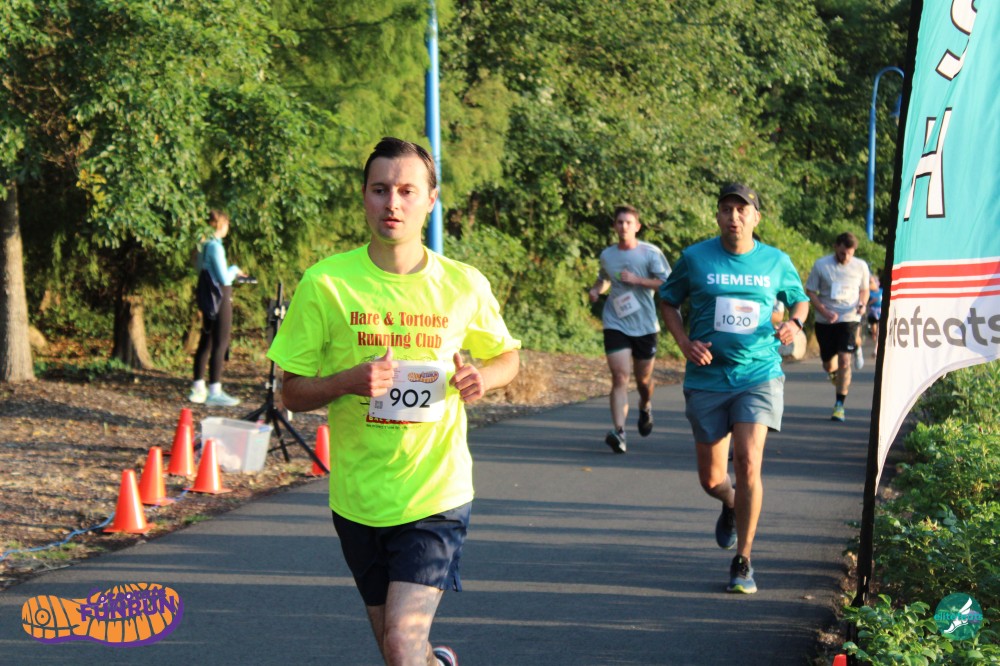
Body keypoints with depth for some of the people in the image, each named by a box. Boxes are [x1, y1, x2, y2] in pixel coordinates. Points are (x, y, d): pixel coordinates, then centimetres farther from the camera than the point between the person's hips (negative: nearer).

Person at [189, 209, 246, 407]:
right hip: (220, 298, -9)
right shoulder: (215, 246, -16)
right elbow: (224, 278, -18)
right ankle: (214, 392, -5)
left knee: (205, 342, 14)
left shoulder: (205, 245, 11)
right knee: (220, 344, -5)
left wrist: (232, 273, 17)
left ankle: (198, 388, 19)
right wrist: (235, 270, 1)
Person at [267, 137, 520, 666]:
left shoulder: (464, 285, -2)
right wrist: (349, 380, -20)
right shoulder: (325, 284, -5)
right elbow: (293, 393, 0)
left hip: (436, 496, -2)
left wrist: (482, 377, -8)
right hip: (358, 497, 2)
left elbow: (508, 357, 16)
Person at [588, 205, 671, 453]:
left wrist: (637, 280, -17)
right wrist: (596, 290, 5)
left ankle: (645, 407, 47)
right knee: (620, 376, -15)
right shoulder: (607, 255, 8)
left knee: (643, 378, 13)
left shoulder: (651, 253, -2)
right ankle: (618, 431, -23)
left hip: (645, 325, -1)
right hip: (615, 324, 1)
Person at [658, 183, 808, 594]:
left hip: (758, 376, -1)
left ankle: (742, 562, -6)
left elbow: (799, 299, 20)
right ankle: (731, 504, 46)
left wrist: (794, 323, -3)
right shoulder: (695, 259, 0)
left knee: (747, 461, -19)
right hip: (707, 379, 1)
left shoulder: (776, 262, 3)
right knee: (711, 479, 6)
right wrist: (685, 343, -5)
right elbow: (668, 302, 12)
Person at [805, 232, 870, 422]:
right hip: (825, 321, 1)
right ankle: (836, 375, 49)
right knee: (828, 365, 10)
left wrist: (862, 304, -7)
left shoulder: (861, 267, 1)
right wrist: (824, 311, -15)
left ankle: (839, 405, -10)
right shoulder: (821, 265, -4)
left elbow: (864, 289, 16)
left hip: (849, 319, -1)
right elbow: (810, 291, 0)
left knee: (844, 360, -15)